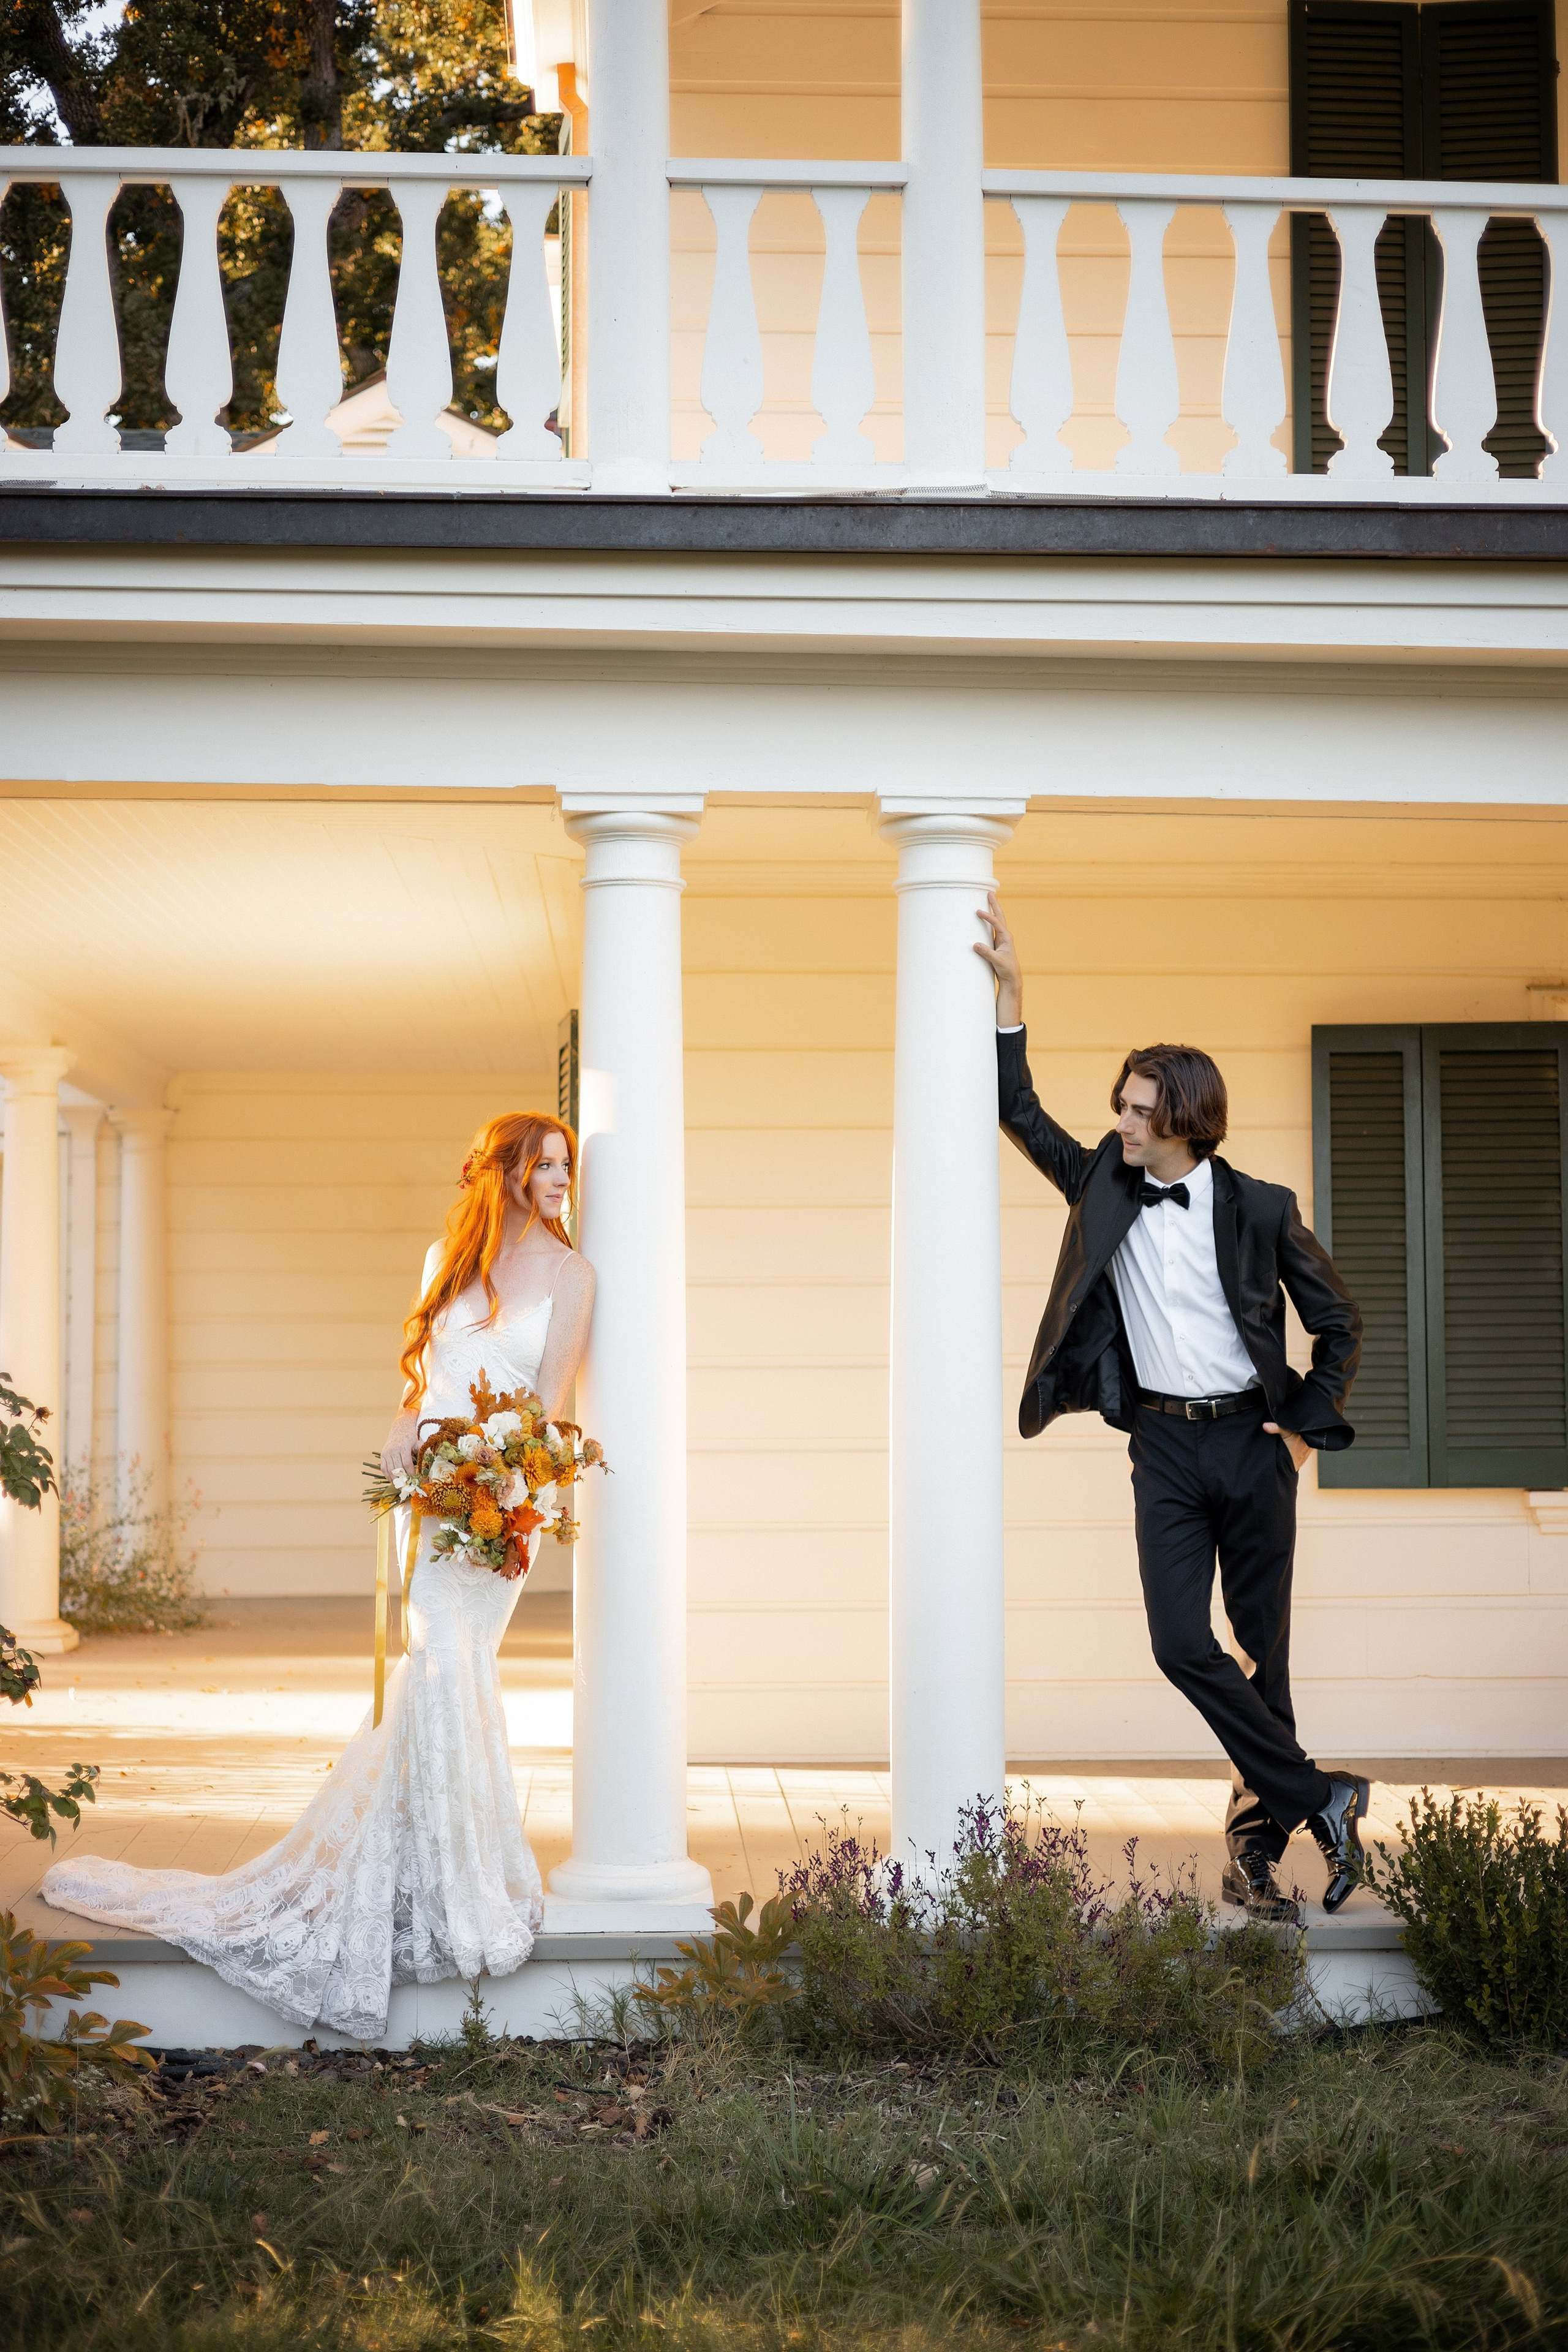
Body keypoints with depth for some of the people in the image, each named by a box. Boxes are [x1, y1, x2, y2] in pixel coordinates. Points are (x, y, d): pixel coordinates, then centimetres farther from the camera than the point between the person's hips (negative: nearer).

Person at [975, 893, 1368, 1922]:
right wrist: (1009, 988, 0)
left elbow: (1340, 1321, 8)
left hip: (1252, 1441, -2)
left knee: (1265, 1644, 3)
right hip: (1165, 1447, 2)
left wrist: (1307, 1430, 0)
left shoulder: (1260, 1210, -1)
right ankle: (1320, 1799, -2)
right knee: (1182, 1643, -12)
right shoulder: (1105, 1189, 6)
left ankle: (1257, 1843, 11)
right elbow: (1022, 1113, 7)